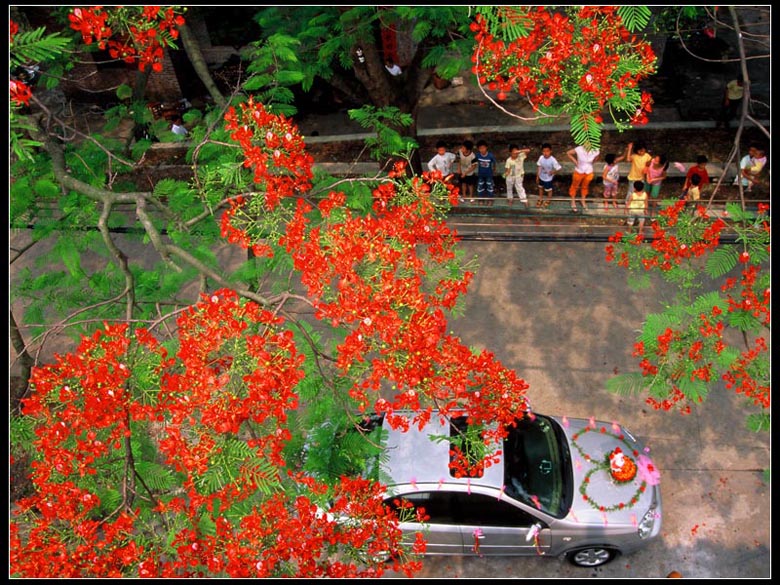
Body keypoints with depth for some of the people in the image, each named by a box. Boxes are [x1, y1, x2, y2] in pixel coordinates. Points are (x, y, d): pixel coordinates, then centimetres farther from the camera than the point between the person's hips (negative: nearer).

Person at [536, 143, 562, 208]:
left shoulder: (552, 160, -30)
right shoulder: (541, 158, -17)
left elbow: (558, 168, -21)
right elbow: (539, 167, -5)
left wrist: (553, 172, -36)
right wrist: (537, 176, 1)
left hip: (548, 178, -4)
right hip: (541, 177, 4)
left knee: (548, 190, 18)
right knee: (541, 188, 26)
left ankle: (548, 200, 44)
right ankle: (540, 199, 51)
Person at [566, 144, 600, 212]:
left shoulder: (595, 151, -24)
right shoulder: (579, 149, -32)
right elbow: (568, 153, -16)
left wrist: (591, 162, -6)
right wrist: (575, 161, -16)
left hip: (589, 173, 2)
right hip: (579, 172, -2)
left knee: (585, 187, 26)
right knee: (575, 186, 21)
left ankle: (583, 201, 50)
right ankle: (573, 202, 45)